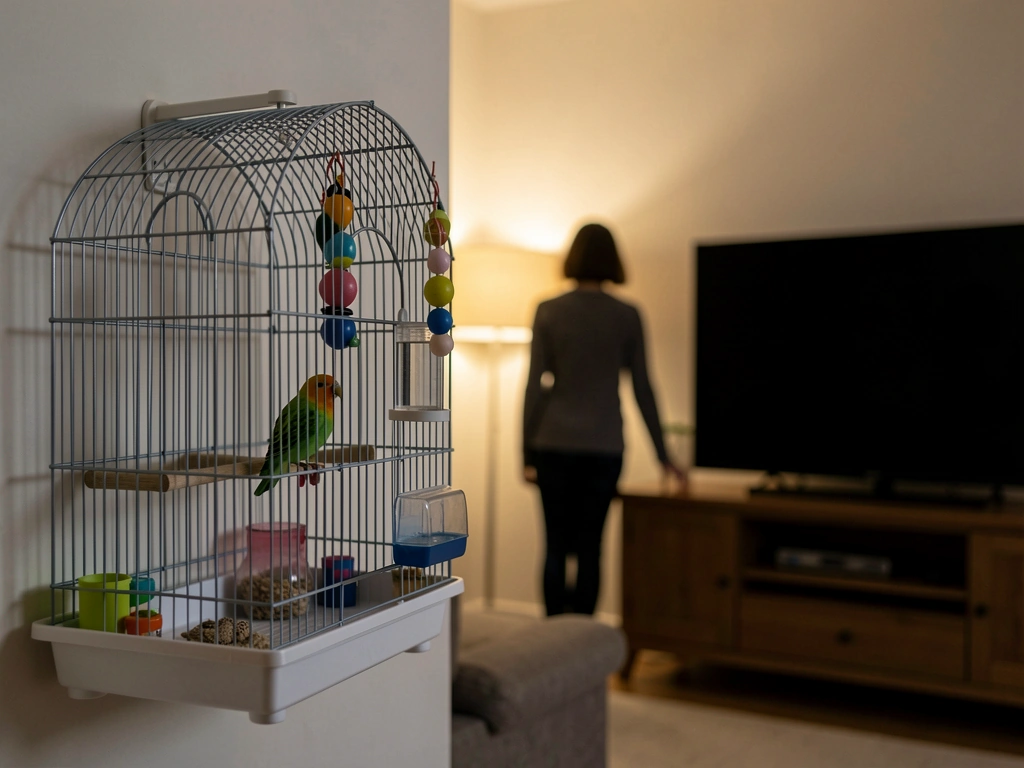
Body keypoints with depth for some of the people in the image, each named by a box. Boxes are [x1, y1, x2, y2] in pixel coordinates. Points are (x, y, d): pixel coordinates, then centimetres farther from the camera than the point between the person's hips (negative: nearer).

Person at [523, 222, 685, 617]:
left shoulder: (548, 311, -2)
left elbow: (535, 386, -4)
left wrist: (527, 453, 3)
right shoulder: (627, 316, 0)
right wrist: (662, 454, 12)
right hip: (605, 447, 1)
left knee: (556, 546, 7)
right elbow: (643, 389, 3)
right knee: (590, 547, 7)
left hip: (555, 445, 0)